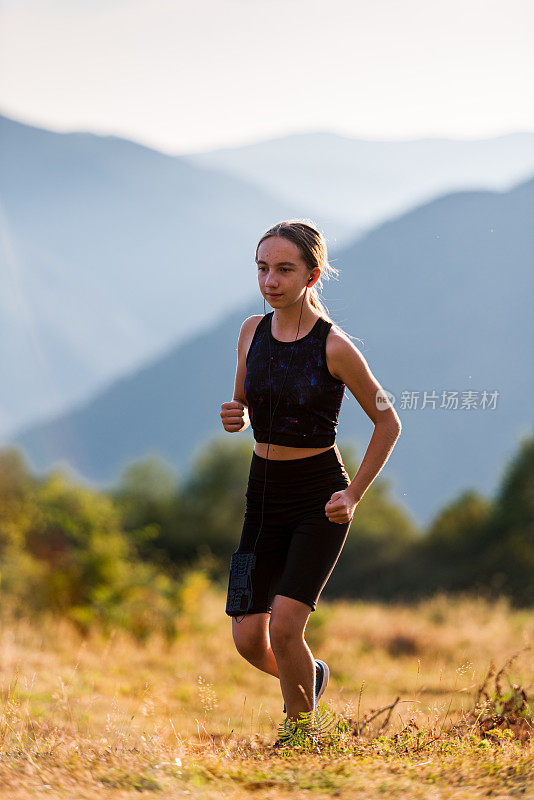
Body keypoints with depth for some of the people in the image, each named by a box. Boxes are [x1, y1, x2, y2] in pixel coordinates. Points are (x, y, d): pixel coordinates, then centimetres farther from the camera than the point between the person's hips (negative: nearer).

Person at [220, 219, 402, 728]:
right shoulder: (252, 332, 2)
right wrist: (234, 418, -7)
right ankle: (309, 676, 34)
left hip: (318, 499, -5)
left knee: (284, 628, -17)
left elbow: (388, 423, -3)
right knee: (249, 640, 2)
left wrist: (353, 496, -9)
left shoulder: (334, 347, -13)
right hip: (263, 494, 5)